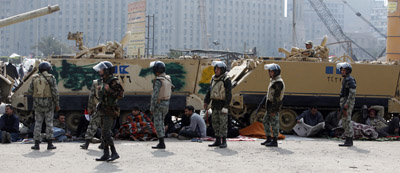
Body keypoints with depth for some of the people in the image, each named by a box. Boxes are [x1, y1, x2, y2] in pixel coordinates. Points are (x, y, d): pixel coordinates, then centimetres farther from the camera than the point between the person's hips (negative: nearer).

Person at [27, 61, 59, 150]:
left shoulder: (35, 78, 3)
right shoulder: (51, 78, -7)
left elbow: (30, 92, 4)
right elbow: (55, 92, -11)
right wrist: (57, 104, -3)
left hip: (37, 103, 3)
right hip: (48, 103, -3)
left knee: (38, 123, 7)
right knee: (49, 123, 4)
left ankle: (36, 144, 4)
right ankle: (49, 144, 4)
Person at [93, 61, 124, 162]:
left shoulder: (114, 81, -13)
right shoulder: (105, 81, 16)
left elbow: (120, 95, -20)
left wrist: (109, 90, -25)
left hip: (109, 112, -9)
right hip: (104, 112, 9)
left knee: (106, 133, -15)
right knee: (104, 133, 9)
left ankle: (114, 153, -13)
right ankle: (106, 154, 13)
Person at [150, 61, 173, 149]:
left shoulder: (158, 81, -19)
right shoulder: (168, 79, 7)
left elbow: (155, 95, -22)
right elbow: (170, 91, 15)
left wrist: (152, 107, -18)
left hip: (158, 104, -8)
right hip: (166, 103, 8)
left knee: (158, 124, -3)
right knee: (161, 123, 18)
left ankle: (161, 143, -4)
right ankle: (161, 142, 20)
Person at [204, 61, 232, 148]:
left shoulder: (226, 79, -12)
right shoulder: (214, 78, 11)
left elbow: (228, 94, -15)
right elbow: (210, 90, 19)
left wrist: (226, 107, -20)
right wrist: (206, 101, 14)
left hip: (222, 104, -8)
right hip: (215, 103, 8)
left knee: (223, 123, -7)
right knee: (215, 122, 9)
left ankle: (224, 142, -3)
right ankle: (217, 141, 16)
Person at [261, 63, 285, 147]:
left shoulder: (278, 82, -18)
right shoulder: (273, 80, 15)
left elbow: (276, 97, -22)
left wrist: (273, 110, -24)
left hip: (274, 106, -11)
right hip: (270, 106, 11)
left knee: (274, 124, -4)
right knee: (265, 121, 16)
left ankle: (274, 141, 2)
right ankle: (268, 139, 23)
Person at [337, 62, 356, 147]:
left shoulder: (350, 80, -12)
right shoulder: (345, 80, 19)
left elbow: (352, 93, -20)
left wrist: (346, 104, -24)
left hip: (348, 102, -10)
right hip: (344, 103, 10)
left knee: (347, 121, -10)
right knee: (345, 122, 11)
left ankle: (348, 141, -8)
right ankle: (350, 140, 16)